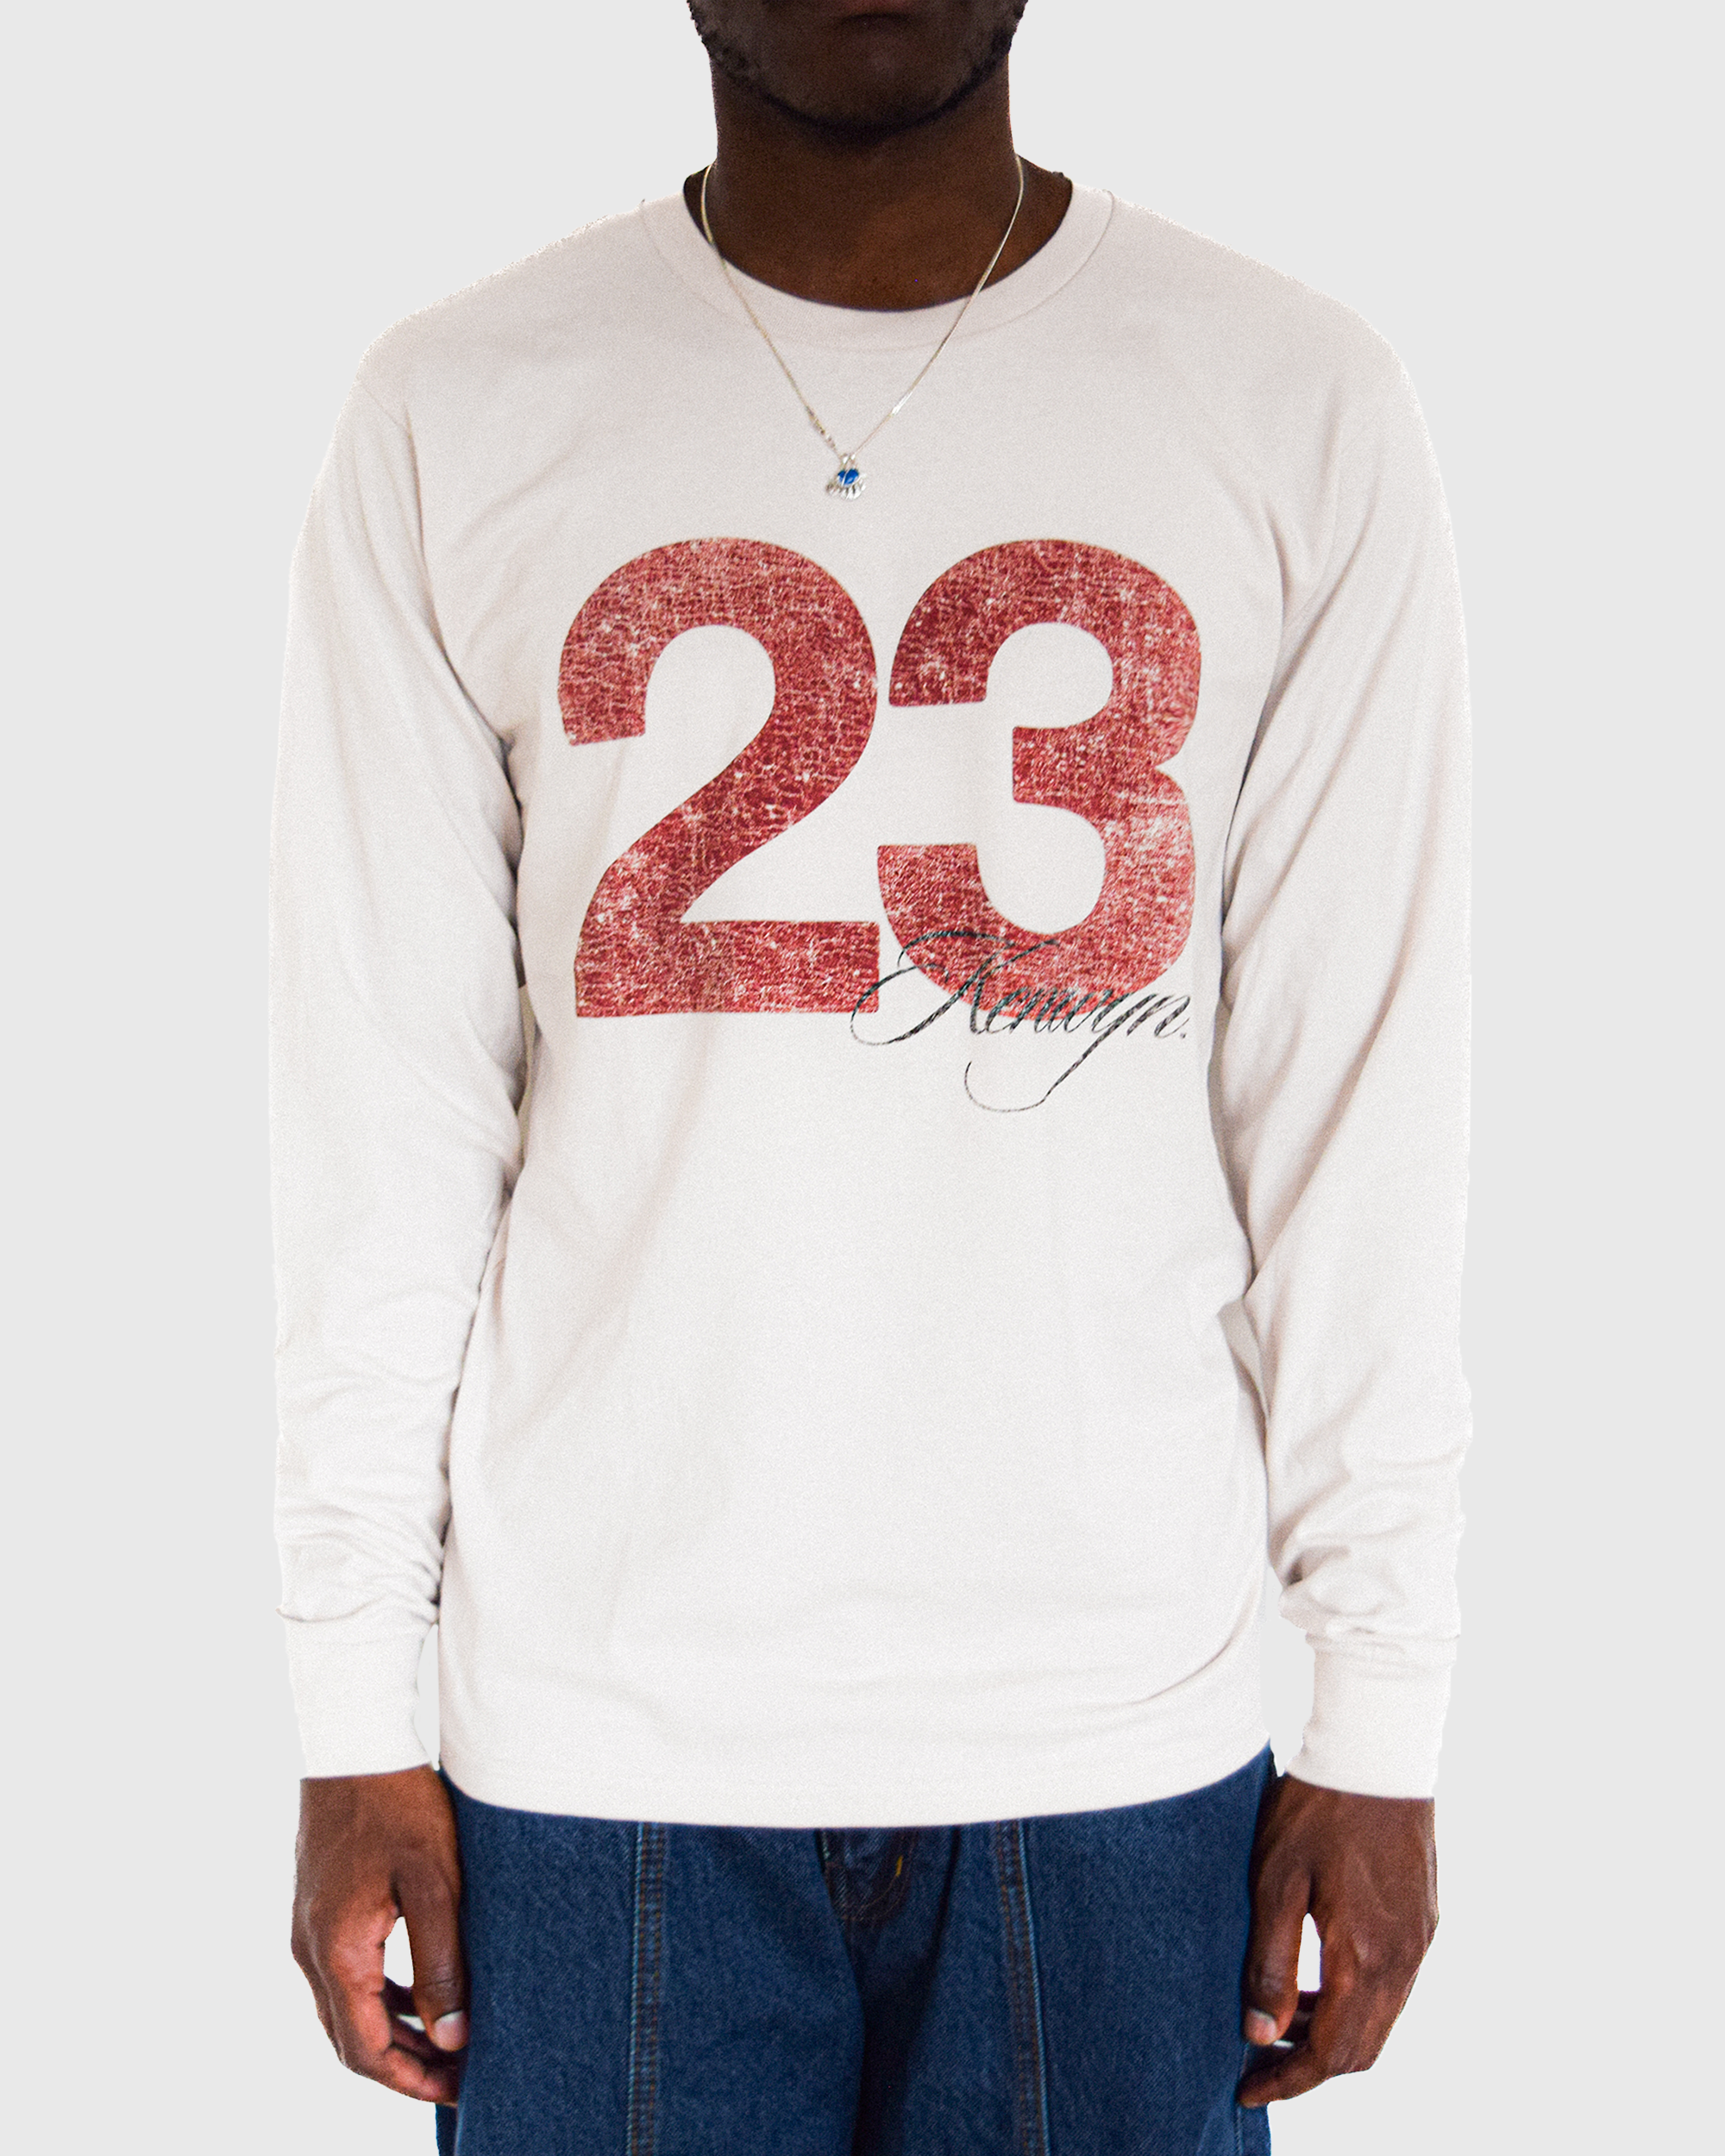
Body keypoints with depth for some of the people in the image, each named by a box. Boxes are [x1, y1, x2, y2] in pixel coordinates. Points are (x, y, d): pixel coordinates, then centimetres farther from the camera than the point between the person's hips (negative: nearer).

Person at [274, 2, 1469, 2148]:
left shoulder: (1297, 408, 0)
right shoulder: (457, 417, 0)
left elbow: (1359, 1109, 0)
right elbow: (384, 1118, 1)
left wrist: (1382, 1713, 0)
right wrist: (355, 1720, 1)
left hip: (1119, 1720, 1)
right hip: (601, 1723, 0)